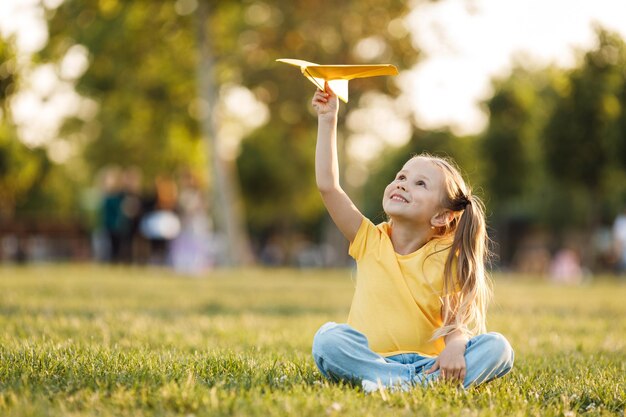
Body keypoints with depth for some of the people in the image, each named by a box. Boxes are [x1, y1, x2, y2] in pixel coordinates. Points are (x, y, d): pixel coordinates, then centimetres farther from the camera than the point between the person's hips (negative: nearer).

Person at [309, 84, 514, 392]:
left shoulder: (447, 257, 2)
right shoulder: (370, 240, 6)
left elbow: (459, 317, -5)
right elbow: (327, 185, -1)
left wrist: (455, 344, -29)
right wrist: (327, 121, 0)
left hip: (429, 360, 0)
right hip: (369, 360, 0)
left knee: (498, 348, -24)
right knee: (327, 340, -31)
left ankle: (400, 382, -39)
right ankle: (419, 380, -37)